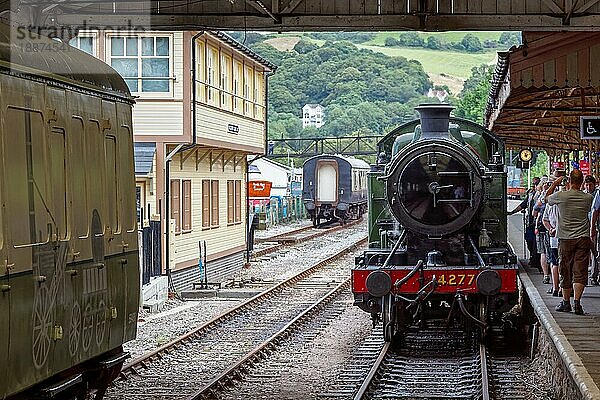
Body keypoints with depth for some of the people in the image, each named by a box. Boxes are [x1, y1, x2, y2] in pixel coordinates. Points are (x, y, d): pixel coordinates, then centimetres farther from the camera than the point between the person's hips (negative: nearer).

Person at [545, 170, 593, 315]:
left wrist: (554, 184, 24)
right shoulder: (588, 198, -1)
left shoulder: (561, 196, -8)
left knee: (566, 272, 10)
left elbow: (546, 199, 13)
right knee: (580, 272, -2)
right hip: (583, 239, 1)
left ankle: (566, 302, 20)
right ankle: (577, 302, -13)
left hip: (566, 239, -1)